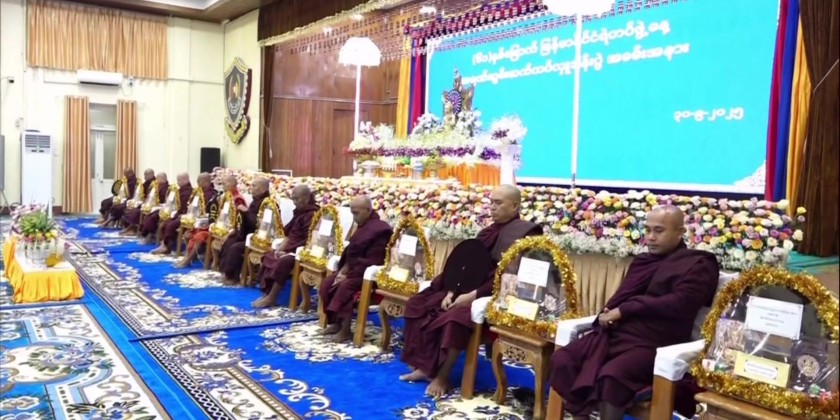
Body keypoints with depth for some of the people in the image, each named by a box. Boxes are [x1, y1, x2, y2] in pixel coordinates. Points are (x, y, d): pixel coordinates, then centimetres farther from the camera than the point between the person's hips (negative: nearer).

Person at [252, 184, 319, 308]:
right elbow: (289, 234, 16)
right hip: (291, 249, 10)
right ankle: (267, 293, -8)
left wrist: (288, 252, -18)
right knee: (268, 257, -3)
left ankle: (272, 298, -19)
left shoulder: (312, 215, -14)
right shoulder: (299, 212, 15)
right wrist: (281, 249, 0)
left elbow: (308, 241, -20)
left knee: (282, 262, -29)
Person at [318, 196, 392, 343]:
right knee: (327, 284, -4)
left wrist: (349, 275, -19)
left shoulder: (379, 230, -18)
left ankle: (345, 329, -19)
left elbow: (371, 262, -22)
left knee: (345, 286, -30)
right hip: (354, 270, 10)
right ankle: (336, 322, 3)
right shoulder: (362, 227, 11)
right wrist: (343, 270, 0)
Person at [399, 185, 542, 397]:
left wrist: (473, 295, -23)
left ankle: (442, 377, -18)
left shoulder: (525, 232, -9)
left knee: (454, 318, -35)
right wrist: (452, 291, -3)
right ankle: (424, 366, -3)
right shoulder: (488, 232, 17)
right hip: (467, 289, 9)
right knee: (419, 305, -3)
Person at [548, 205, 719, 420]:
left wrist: (624, 310, -10)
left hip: (651, 343, -6)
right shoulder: (643, 260, 23)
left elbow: (678, 304, -12)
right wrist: (610, 313, -5)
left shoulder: (697, 265, 3)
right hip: (614, 332, 7)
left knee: (611, 376, -33)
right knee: (562, 360, -14)